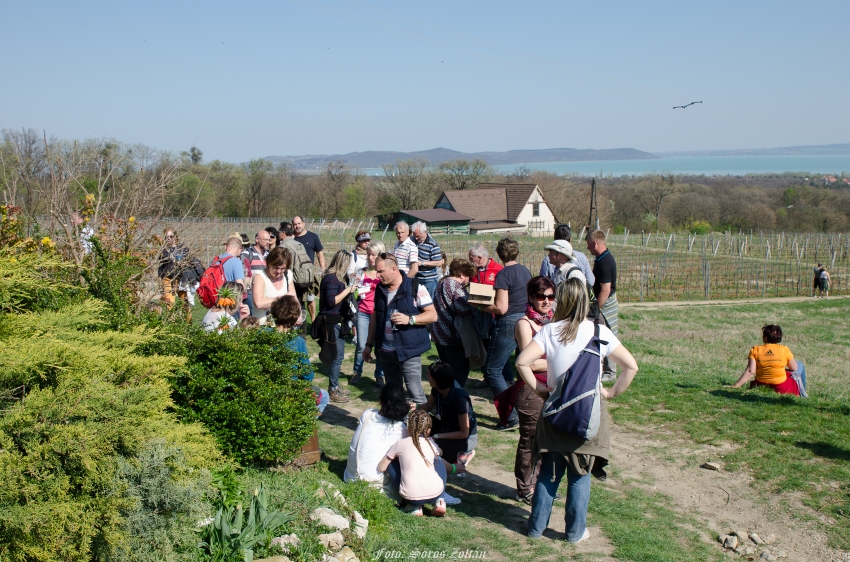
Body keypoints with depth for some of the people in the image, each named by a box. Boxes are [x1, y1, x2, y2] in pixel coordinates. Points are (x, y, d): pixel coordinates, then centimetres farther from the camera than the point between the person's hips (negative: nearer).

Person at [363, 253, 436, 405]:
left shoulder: (415, 288, -11)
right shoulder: (380, 289, 8)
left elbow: (432, 314, -10)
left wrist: (409, 319, -24)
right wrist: (369, 345, 16)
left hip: (408, 351, -6)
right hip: (385, 351, 6)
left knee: (415, 394, -7)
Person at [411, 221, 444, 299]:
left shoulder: (433, 245, -15)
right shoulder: (413, 240, 3)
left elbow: (439, 263, -16)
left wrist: (422, 263, -19)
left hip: (429, 280, -6)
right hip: (416, 278, 6)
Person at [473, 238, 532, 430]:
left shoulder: (503, 274, -16)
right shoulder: (525, 271, 8)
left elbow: (501, 308, -21)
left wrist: (480, 306, -8)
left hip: (508, 323, -9)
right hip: (524, 320, 9)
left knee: (492, 371, -1)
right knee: (503, 366, 24)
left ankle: (511, 417, -4)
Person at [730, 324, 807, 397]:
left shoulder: (755, 350, -7)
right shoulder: (784, 349, -8)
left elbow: (750, 372, -15)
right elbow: (794, 368, 1)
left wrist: (735, 386, -16)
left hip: (761, 386, 3)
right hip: (782, 389, -3)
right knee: (799, 365, 24)